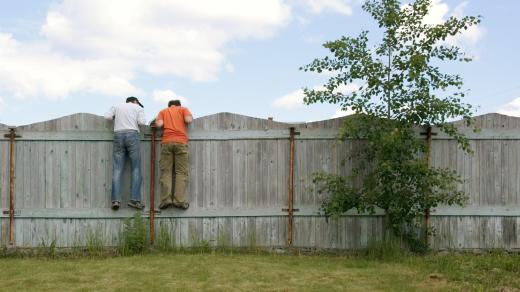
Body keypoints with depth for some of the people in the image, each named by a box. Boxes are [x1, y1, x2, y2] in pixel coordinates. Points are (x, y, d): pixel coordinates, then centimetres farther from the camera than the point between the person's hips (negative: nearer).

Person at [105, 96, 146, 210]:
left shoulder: (117, 106, 20)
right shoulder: (139, 108, 14)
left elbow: (107, 116, 8)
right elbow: (141, 122, 1)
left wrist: (116, 118, 27)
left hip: (118, 135, 3)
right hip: (132, 134, -2)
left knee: (117, 169, -1)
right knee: (136, 168, -2)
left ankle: (116, 200, -11)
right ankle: (134, 199, -12)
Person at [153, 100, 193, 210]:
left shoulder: (163, 111, 22)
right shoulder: (183, 109, 19)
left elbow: (159, 124, 5)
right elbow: (188, 120, 0)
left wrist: (166, 122, 26)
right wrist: (191, 118, 22)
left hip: (166, 142, 1)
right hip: (181, 142, -1)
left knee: (166, 172, 1)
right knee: (181, 172, -3)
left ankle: (166, 199, -11)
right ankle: (179, 200, -13)